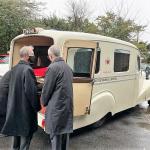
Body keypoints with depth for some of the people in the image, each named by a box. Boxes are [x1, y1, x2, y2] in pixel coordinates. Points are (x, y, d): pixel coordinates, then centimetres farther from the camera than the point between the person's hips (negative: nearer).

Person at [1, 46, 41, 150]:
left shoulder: (14, 69, 6)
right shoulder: (27, 69, -19)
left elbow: (11, 88, 13)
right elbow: (31, 91, -22)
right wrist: (37, 107, -11)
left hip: (14, 108, 8)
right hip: (25, 109, -8)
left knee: (16, 132, 22)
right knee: (25, 134, 6)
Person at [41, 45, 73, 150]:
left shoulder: (52, 67, -15)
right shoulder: (68, 67, 10)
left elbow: (46, 89, -11)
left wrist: (44, 102, 6)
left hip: (56, 107, -8)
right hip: (68, 106, 8)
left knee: (56, 136, 4)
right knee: (65, 132, 19)